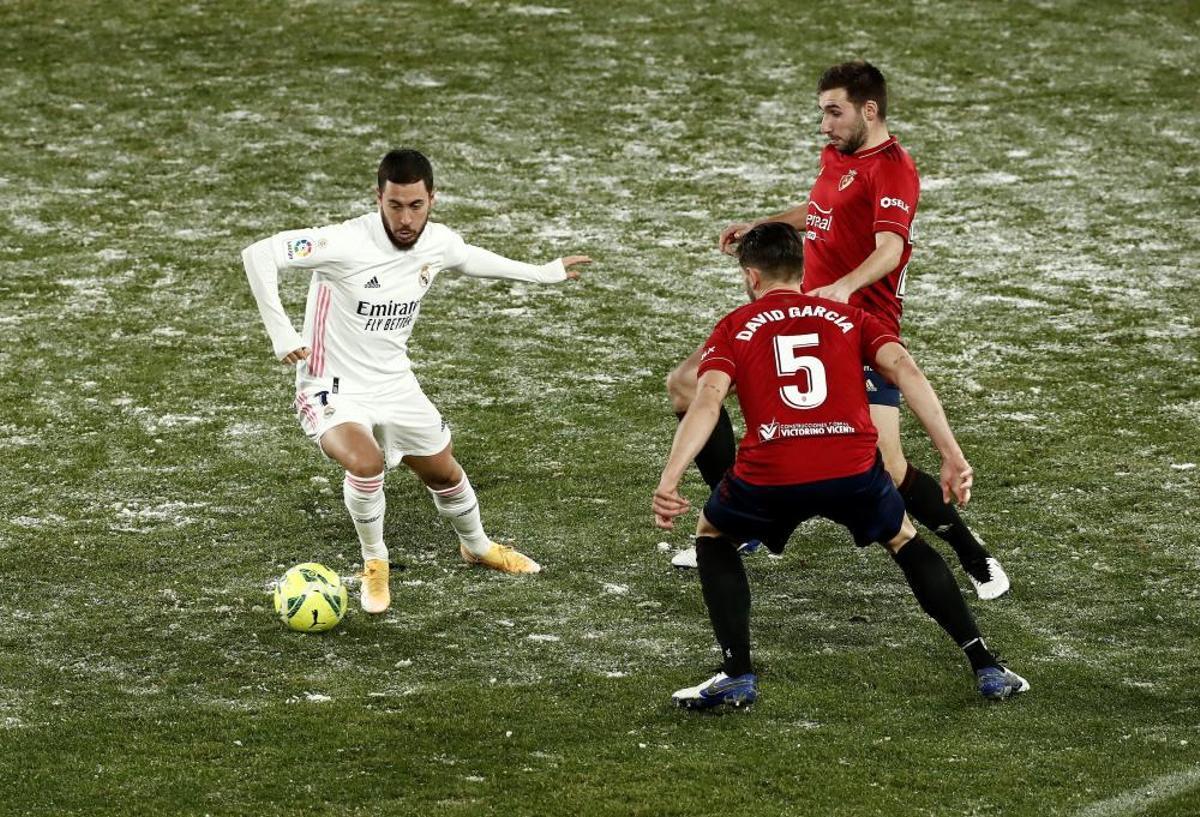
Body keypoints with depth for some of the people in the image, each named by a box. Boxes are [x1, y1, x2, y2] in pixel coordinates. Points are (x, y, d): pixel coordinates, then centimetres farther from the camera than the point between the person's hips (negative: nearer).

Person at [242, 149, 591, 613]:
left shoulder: (438, 243, -8)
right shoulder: (346, 244, -29)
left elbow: (468, 259, 17)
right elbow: (258, 255, -29)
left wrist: (541, 274, 25)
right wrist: (281, 334, -31)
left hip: (394, 383, 6)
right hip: (333, 387, -6)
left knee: (443, 472, 20)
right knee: (365, 462, -33)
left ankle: (477, 547, 52)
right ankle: (375, 564, -6)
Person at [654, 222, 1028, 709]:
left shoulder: (734, 327, 17)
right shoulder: (849, 318, 22)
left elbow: (708, 398, -1)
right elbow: (903, 368, 4)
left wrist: (669, 480, -11)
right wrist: (952, 456, 0)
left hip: (770, 476, -2)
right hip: (854, 468, 2)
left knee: (712, 537, 30)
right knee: (904, 541, 31)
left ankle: (738, 675, 18)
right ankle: (985, 667, 24)